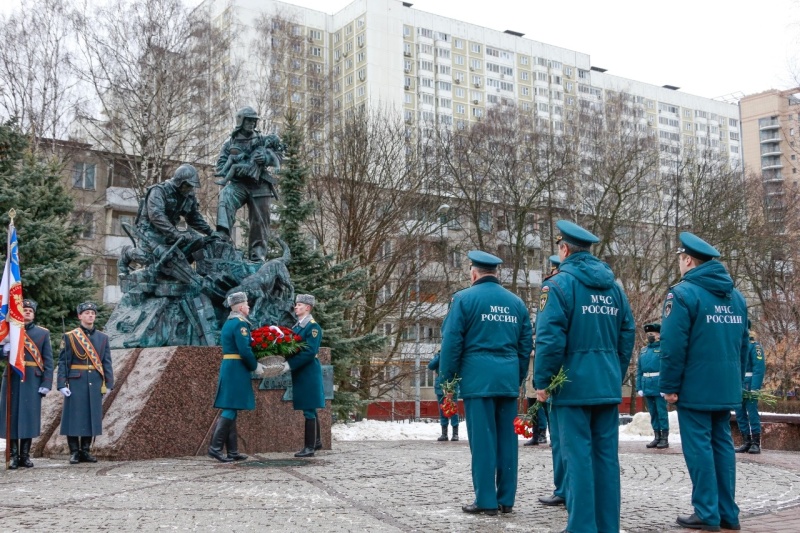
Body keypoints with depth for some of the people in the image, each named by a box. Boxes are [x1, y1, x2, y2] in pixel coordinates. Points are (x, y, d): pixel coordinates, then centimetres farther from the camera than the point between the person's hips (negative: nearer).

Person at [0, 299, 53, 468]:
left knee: (29, 416, 2)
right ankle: (14, 455, 6)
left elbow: (48, 360, 4)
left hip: (33, 381, 0)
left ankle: (25, 455, 10)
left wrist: (46, 383, -5)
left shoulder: (43, 333, 8)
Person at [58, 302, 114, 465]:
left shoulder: (103, 337, 9)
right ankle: (74, 452, 9)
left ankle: (86, 451, 16)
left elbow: (107, 363, 9)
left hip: (95, 384, 3)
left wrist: (108, 383, 3)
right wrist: (62, 384, -10)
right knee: (74, 417, 0)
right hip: (76, 383, -3)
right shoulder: (70, 336, 0)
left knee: (92, 416, 6)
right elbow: (63, 362, -3)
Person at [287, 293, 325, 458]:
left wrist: (290, 364, -23)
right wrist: (286, 362, -5)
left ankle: (310, 447, 1)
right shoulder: (297, 326, 14)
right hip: (300, 373, 8)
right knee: (309, 409, 17)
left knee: (309, 410, -4)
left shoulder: (313, 326, -12)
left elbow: (309, 351, -20)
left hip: (308, 372, -8)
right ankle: (316, 441, 30)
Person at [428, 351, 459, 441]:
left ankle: (455, 434, 5)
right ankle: (444, 434, 15)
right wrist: (440, 356, -13)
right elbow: (430, 366, -6)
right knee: (442, 411, 8)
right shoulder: (438, 355, 8)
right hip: (440, 387, 3)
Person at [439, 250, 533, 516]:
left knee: (483, 439, -1)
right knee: (507, 438, 8)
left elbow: (452, 341, -5)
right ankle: (506, 499, 13)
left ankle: (486, 500, 1)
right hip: (508, 379, 5)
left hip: (478, 378, -4)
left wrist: (447, 377, 2)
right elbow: (526, 344, 14)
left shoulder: (464, 298, -1)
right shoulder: (516, 301, 13)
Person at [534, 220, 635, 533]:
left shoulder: (559, 284, -9)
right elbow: (627, 337, 13)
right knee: (607, 455, 10)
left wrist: (542, 381, -7)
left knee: (578, 456, -2)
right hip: (608, 386, 6)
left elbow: (550, 339, -16)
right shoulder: (614, 287, 12)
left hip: (573, 385, -6)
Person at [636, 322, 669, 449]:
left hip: (659, 386, -6)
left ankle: (665, 438, 7)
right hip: (647, 386, 6)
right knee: (652, 413, 12)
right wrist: (639, 387, 6)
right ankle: (657, 437, 19)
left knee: (661, 412, -1)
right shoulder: (643, 351, 13)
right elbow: (639, 370, 12)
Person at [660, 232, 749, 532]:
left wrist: (669, 386, -10)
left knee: (699, 445, -2)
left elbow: (673, 345, -17)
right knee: (722, 443, 11)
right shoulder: (735, 295, 13)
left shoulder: (684, 293, -12)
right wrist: (736, 380, 21)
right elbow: (743, 343, 17)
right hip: (726, 387, 7)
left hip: (695, 387, -7)